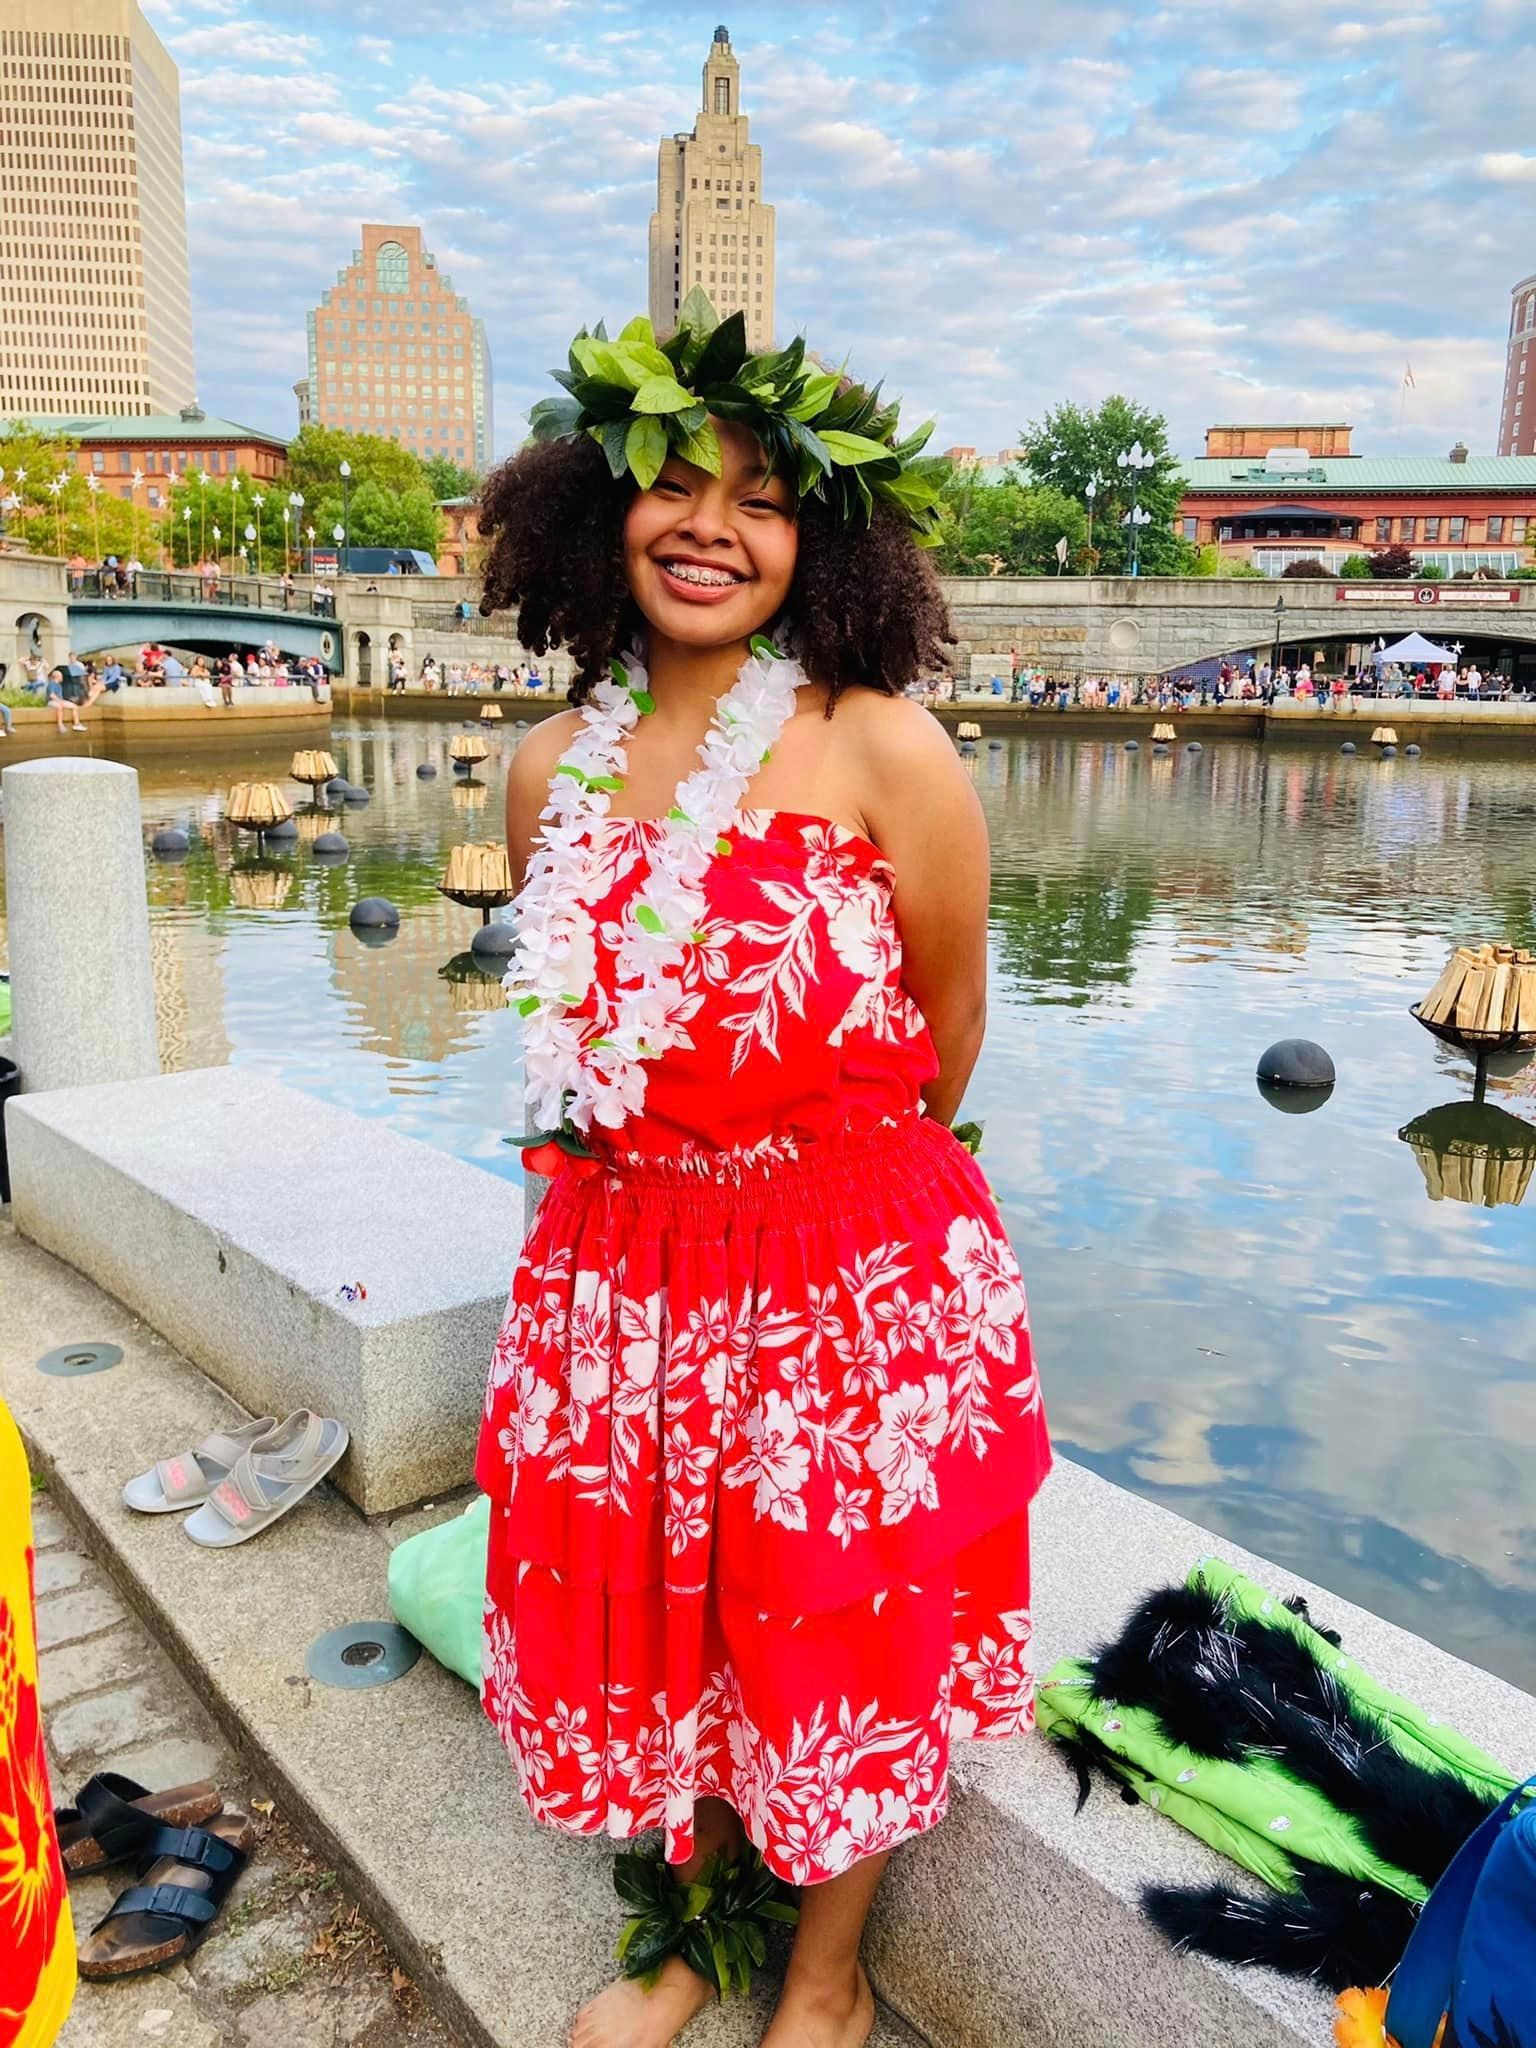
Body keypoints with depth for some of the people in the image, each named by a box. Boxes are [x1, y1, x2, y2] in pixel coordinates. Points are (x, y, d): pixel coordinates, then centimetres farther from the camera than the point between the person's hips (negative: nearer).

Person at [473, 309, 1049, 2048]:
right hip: (620, 1267, 4)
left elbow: (947, 1033, -2)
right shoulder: (554, 767, 1)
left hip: (860, 1277, -3)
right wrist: (690, 1171, 13)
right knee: (654, 1623, 18)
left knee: (841, 1634, 14)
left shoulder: (883, 752, -13)